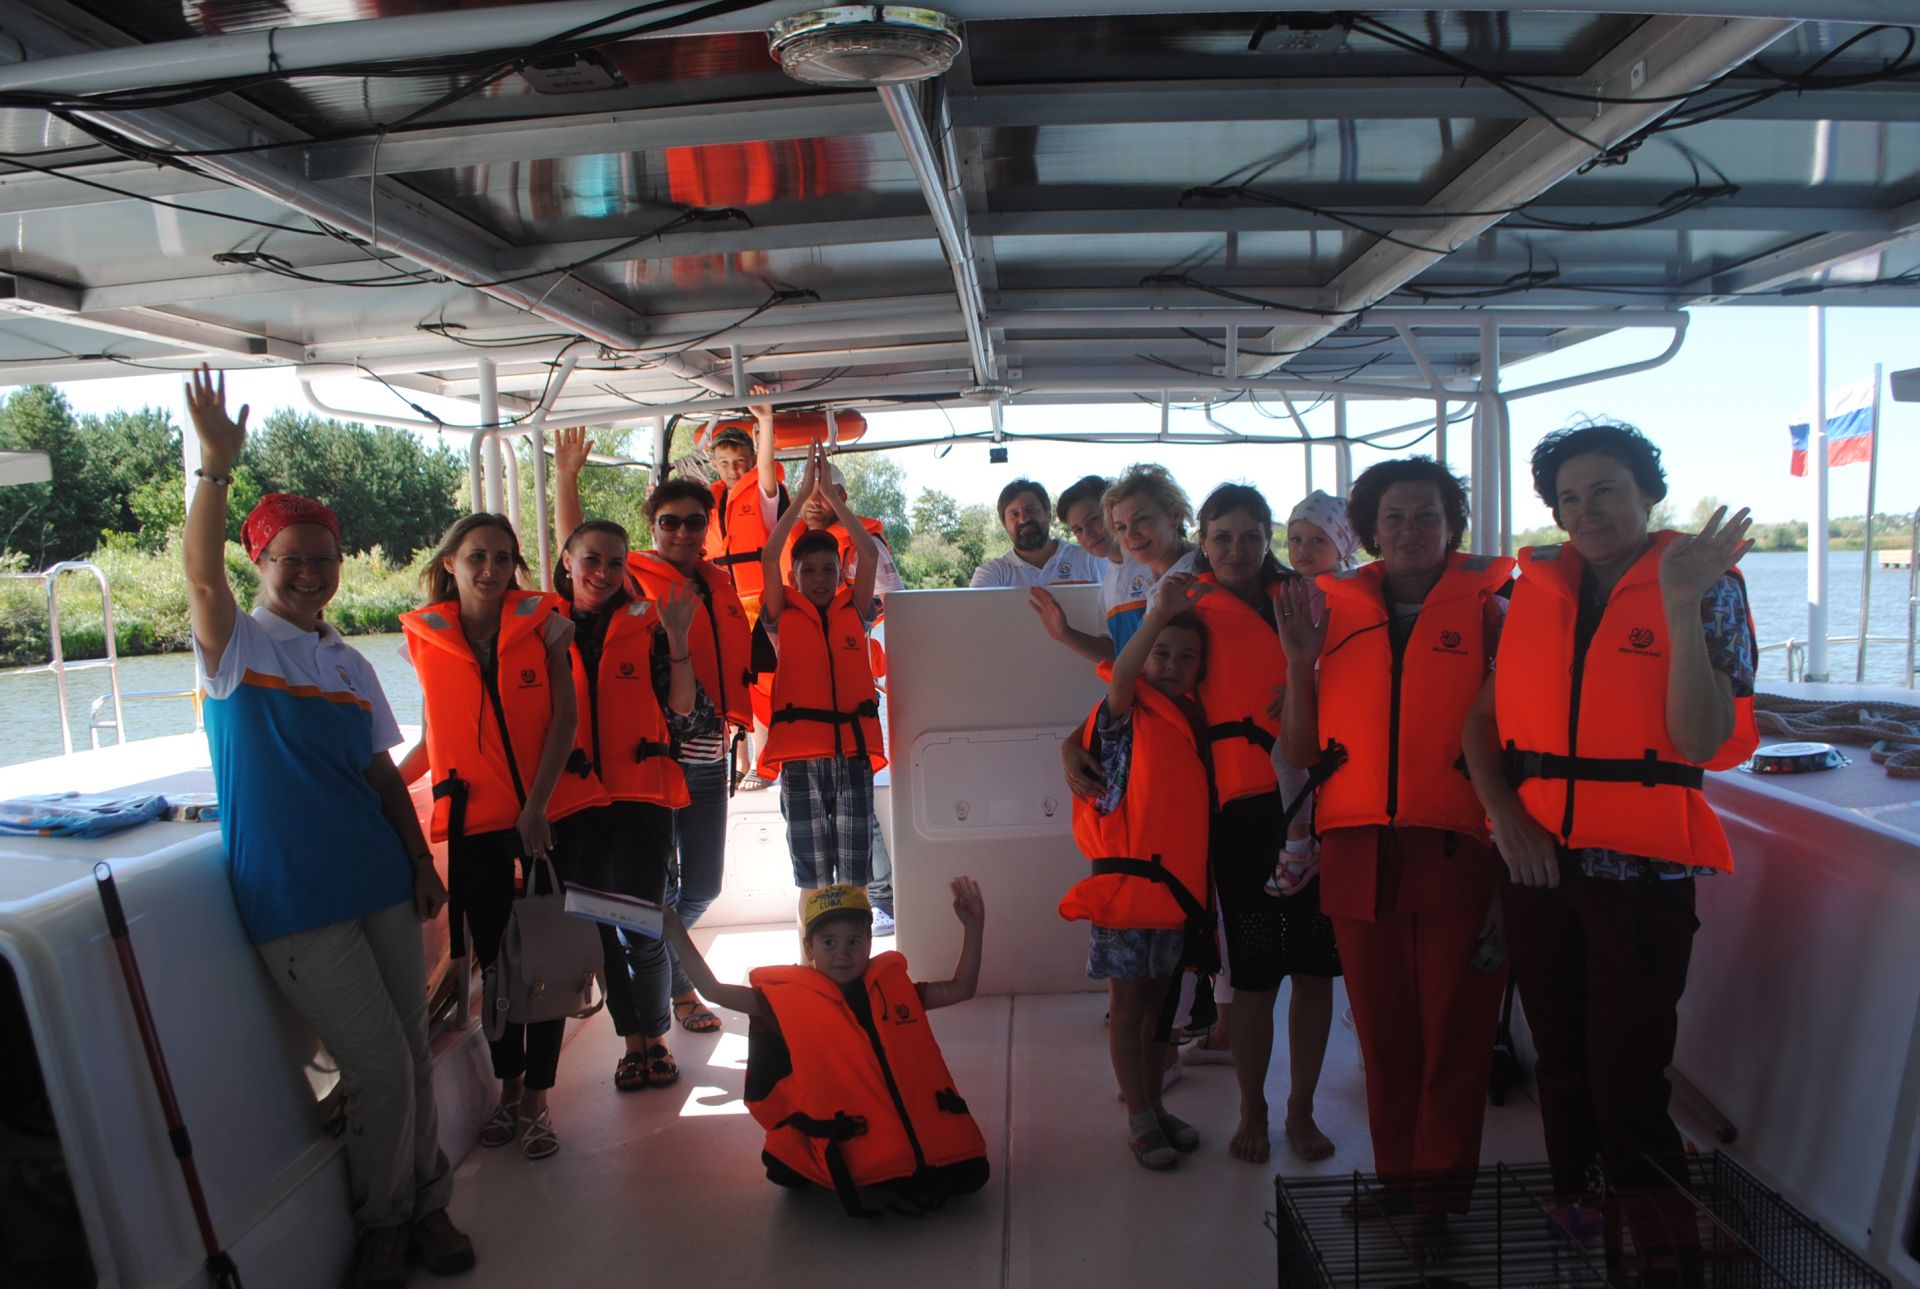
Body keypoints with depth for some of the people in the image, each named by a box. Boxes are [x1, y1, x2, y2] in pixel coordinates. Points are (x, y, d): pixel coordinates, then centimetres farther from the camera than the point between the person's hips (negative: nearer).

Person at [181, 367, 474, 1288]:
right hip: (296, 904, -5)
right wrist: (215, 465, -34)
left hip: (380, 885, 5)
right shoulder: (235, 648, -3)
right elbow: (200, 575, -23)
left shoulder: (350, 665, 13)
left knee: (411, 1057, 10)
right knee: (379, 1070, -4)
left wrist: (423, 865, 9)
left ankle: (426, 1205, 30)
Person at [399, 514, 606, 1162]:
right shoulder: (426, 636, 5)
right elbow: (433, 738, 14)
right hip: (475, 820, 1)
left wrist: (536, 804, -14)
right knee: (493, 957, 10)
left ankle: (535, 1100, 16)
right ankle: (508, 1089, 28)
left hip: (551, 811, -1)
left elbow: (565, 716, -5)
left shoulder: (541, 620, -1)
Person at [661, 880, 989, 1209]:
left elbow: (960, 989, 11)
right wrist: (677, 934, -9)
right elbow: (714, 991, -2)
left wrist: (973, 927, 0)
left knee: (968, 1175, -16)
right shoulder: (792, 999, -3)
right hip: (844, 1142, 0)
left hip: (916, 1129, 1)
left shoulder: (893, 987, 5)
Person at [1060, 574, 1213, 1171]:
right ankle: (1140, 1120, 15)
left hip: (1177, 878, 6)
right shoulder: (1127, 712, -7)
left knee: (1158, 998, 16)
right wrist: (1158, 614, -41)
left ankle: (1155, 1107, 29)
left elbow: (1198, 804, 16)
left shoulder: (1195, 719, 12)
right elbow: (1120, 677, -30)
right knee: (1127, 1002, 3)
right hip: (1126, 875, -6)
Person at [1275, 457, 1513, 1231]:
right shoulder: (1336, 612, 10)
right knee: (1382, 1029, 11)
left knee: (1454, 1030, 3)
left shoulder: (1486, 611, 4)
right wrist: (1299, 662, -3)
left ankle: (1441, 1194, 18)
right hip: (1359, 855, 2)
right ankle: (1395, 1178, 27)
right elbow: (1300, 752, 8)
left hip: (1457, 852, -2)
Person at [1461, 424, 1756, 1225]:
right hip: (1537, 858, 4)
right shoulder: (1537, 588, 6)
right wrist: (1506, 816, -6)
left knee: (1626, 1081, 2)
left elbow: (1702, 743, -16)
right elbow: (1485, 715, 8)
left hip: (1640, 865, -4)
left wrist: (1681, 610, -22)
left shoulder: (1707, 587, -4)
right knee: (1562, 1067, 17)